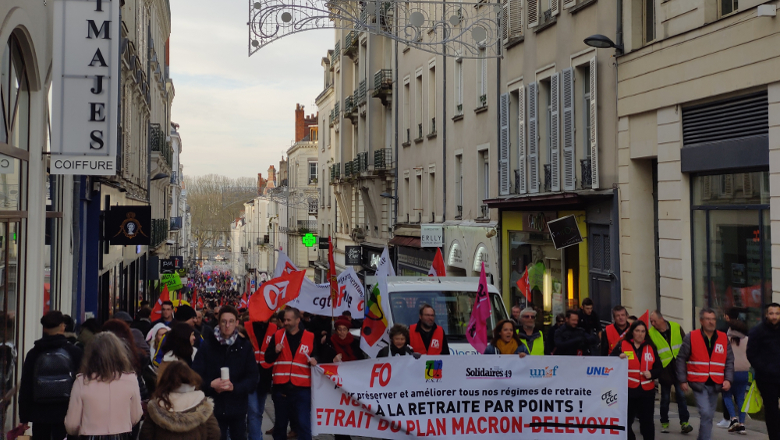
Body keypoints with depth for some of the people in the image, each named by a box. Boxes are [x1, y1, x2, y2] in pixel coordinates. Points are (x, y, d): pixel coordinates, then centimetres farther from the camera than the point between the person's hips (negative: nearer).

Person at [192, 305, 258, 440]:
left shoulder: (245, 346, -1)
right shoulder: (207, 344, -3)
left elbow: (252, 378, -4)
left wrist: (234, 387, -21)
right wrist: (210, 385, -23)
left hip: (237, 408, 1)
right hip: (213, 407, -1)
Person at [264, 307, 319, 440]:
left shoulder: (310, 337, 2)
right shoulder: (277, 335, 4)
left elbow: (316, 357, 11)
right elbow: (268, 359, 5)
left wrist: (314, 361, -11)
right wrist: (275, 351, -14)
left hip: (302, 388, -2)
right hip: (281, 387, 2)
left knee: (304, 424, -6)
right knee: (280, 424, 15)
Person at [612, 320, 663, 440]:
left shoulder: (650, 347, 9)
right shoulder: (622, 345, 0)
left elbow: (659, 368, 9)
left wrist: (651, 374, -10)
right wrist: (619, 358, -25)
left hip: (647, 391, 2)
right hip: (628, 390, -2)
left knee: (647, 421, 7)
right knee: (626, 421, 4)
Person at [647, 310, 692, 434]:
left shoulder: (676, 327, -3)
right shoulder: (651, 333, -8)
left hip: (679, 368, 1)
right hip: (664, 369, -1)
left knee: (681, 395, 0)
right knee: (665, 398, 7)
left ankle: (684, 422, 7)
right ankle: (664, 423, 20)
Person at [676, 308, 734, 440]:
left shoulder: (723, 338, 5)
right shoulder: (691, 337, -4)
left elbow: (729, 360, 9)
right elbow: (681, 359, 0)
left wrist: (728, 379, -4)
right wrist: (683, 380, -3)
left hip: (715, 384, 4)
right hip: (698, 383, -4)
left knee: (709, 415, 11)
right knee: (706, 414, -16)